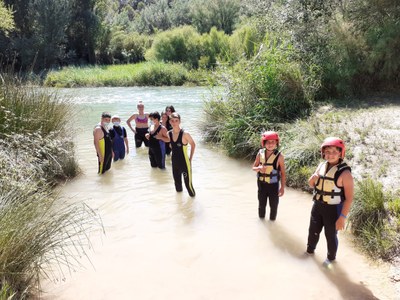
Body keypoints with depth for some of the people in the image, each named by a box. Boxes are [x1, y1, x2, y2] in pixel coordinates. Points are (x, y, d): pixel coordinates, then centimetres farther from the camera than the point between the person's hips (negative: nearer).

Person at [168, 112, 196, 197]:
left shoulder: (185, 134, -21)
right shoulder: (169, 133, -5)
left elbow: (193, 144, -6)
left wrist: (190, 158, -5)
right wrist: (173, 155, 8)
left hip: (185, 163, -5)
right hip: (175, 163, 5)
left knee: (188, 183, 0)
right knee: (177, 181, 21)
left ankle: (192, 195, 25)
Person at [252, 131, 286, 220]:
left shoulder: (279, 156, -15)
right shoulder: (260, 153, -7)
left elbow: (283, 173, -8)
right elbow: (254, 167, 2)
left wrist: (282, 187, -9)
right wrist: (259, 168, -22)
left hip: (273, 185, -3)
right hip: (262, 184, 3)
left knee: (273, 204, 11)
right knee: (261, 203, 20)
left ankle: (272, 220, 33)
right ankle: (261, 218, 43)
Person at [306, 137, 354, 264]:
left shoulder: (344, 173, -20)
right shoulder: (322, 165, -2)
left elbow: (349, 198, -18)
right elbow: (311, 184, 11)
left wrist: (343, 217, -20)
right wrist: (313, 178, -13)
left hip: (333, 209, -6)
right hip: (317, 206, 6)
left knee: (331, 235, 11)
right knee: (313, 231, 21)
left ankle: (331, 257, 35)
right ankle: (310, 250, 46)